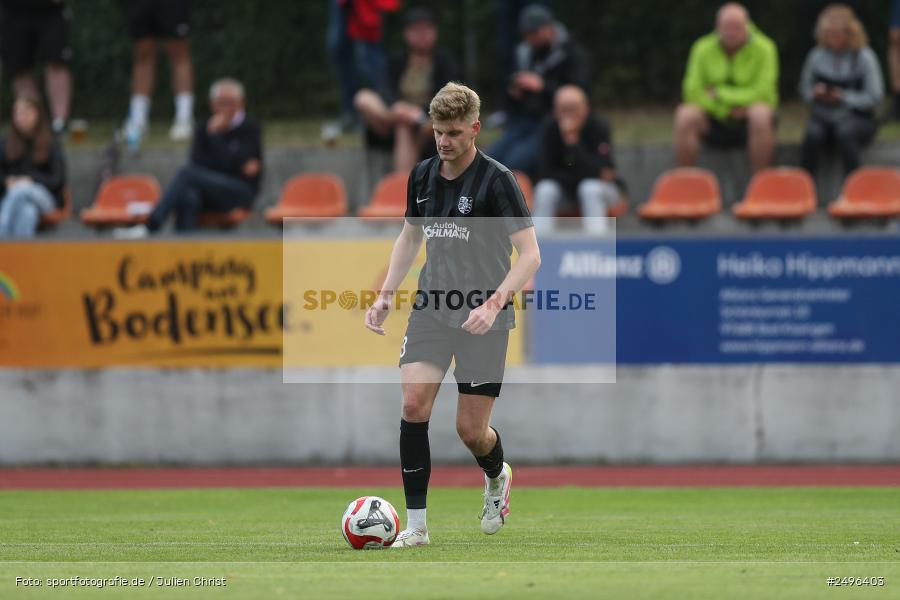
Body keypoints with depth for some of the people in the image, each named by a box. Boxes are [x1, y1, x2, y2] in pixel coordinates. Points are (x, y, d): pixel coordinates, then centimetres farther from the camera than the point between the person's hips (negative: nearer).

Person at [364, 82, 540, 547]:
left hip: (483, 320, -4)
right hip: (431, 309, 4)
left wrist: (494, 304, -28)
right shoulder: (422, 176, 5)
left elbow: (529, 255, -15)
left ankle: (497, 477, 37)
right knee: (414, 404, -15)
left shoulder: (496, 180, -13)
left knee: (470, 430, 0)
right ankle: (416, 524, -9)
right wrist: (386, 295, 11)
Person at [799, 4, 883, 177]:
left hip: (857, 118, -3)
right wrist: (815, 94, -7)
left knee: (845, 132, -37)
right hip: (823, 117, 3)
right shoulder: (816, 56, 6)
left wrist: (844, 97, -15)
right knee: (812, 136, -31)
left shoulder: (864, 57, -4)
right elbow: (804, 89, 16)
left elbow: (874, 97, -6)